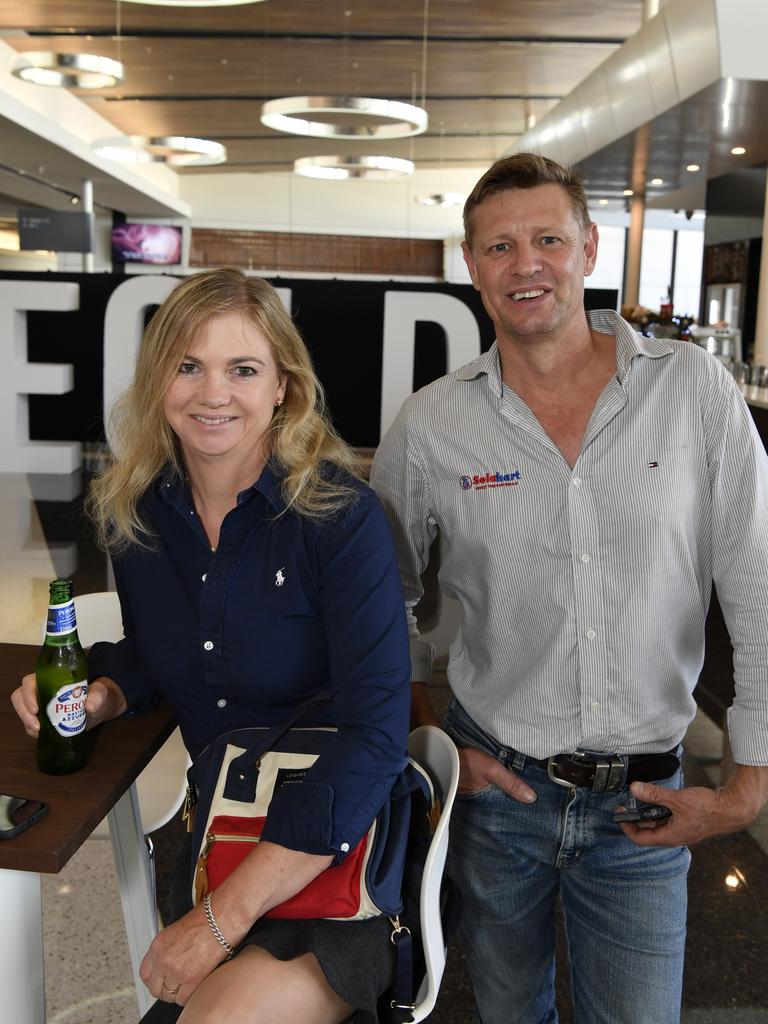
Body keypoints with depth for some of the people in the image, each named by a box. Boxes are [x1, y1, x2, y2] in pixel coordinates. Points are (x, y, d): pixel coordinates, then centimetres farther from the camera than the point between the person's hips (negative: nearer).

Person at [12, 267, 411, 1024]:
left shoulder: (341, 516, -20)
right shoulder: (134, 512, -3)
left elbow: (376, 732, -25)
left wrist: (226, 916, -25)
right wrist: (99, 696, -10)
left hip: (341, 851, -5)